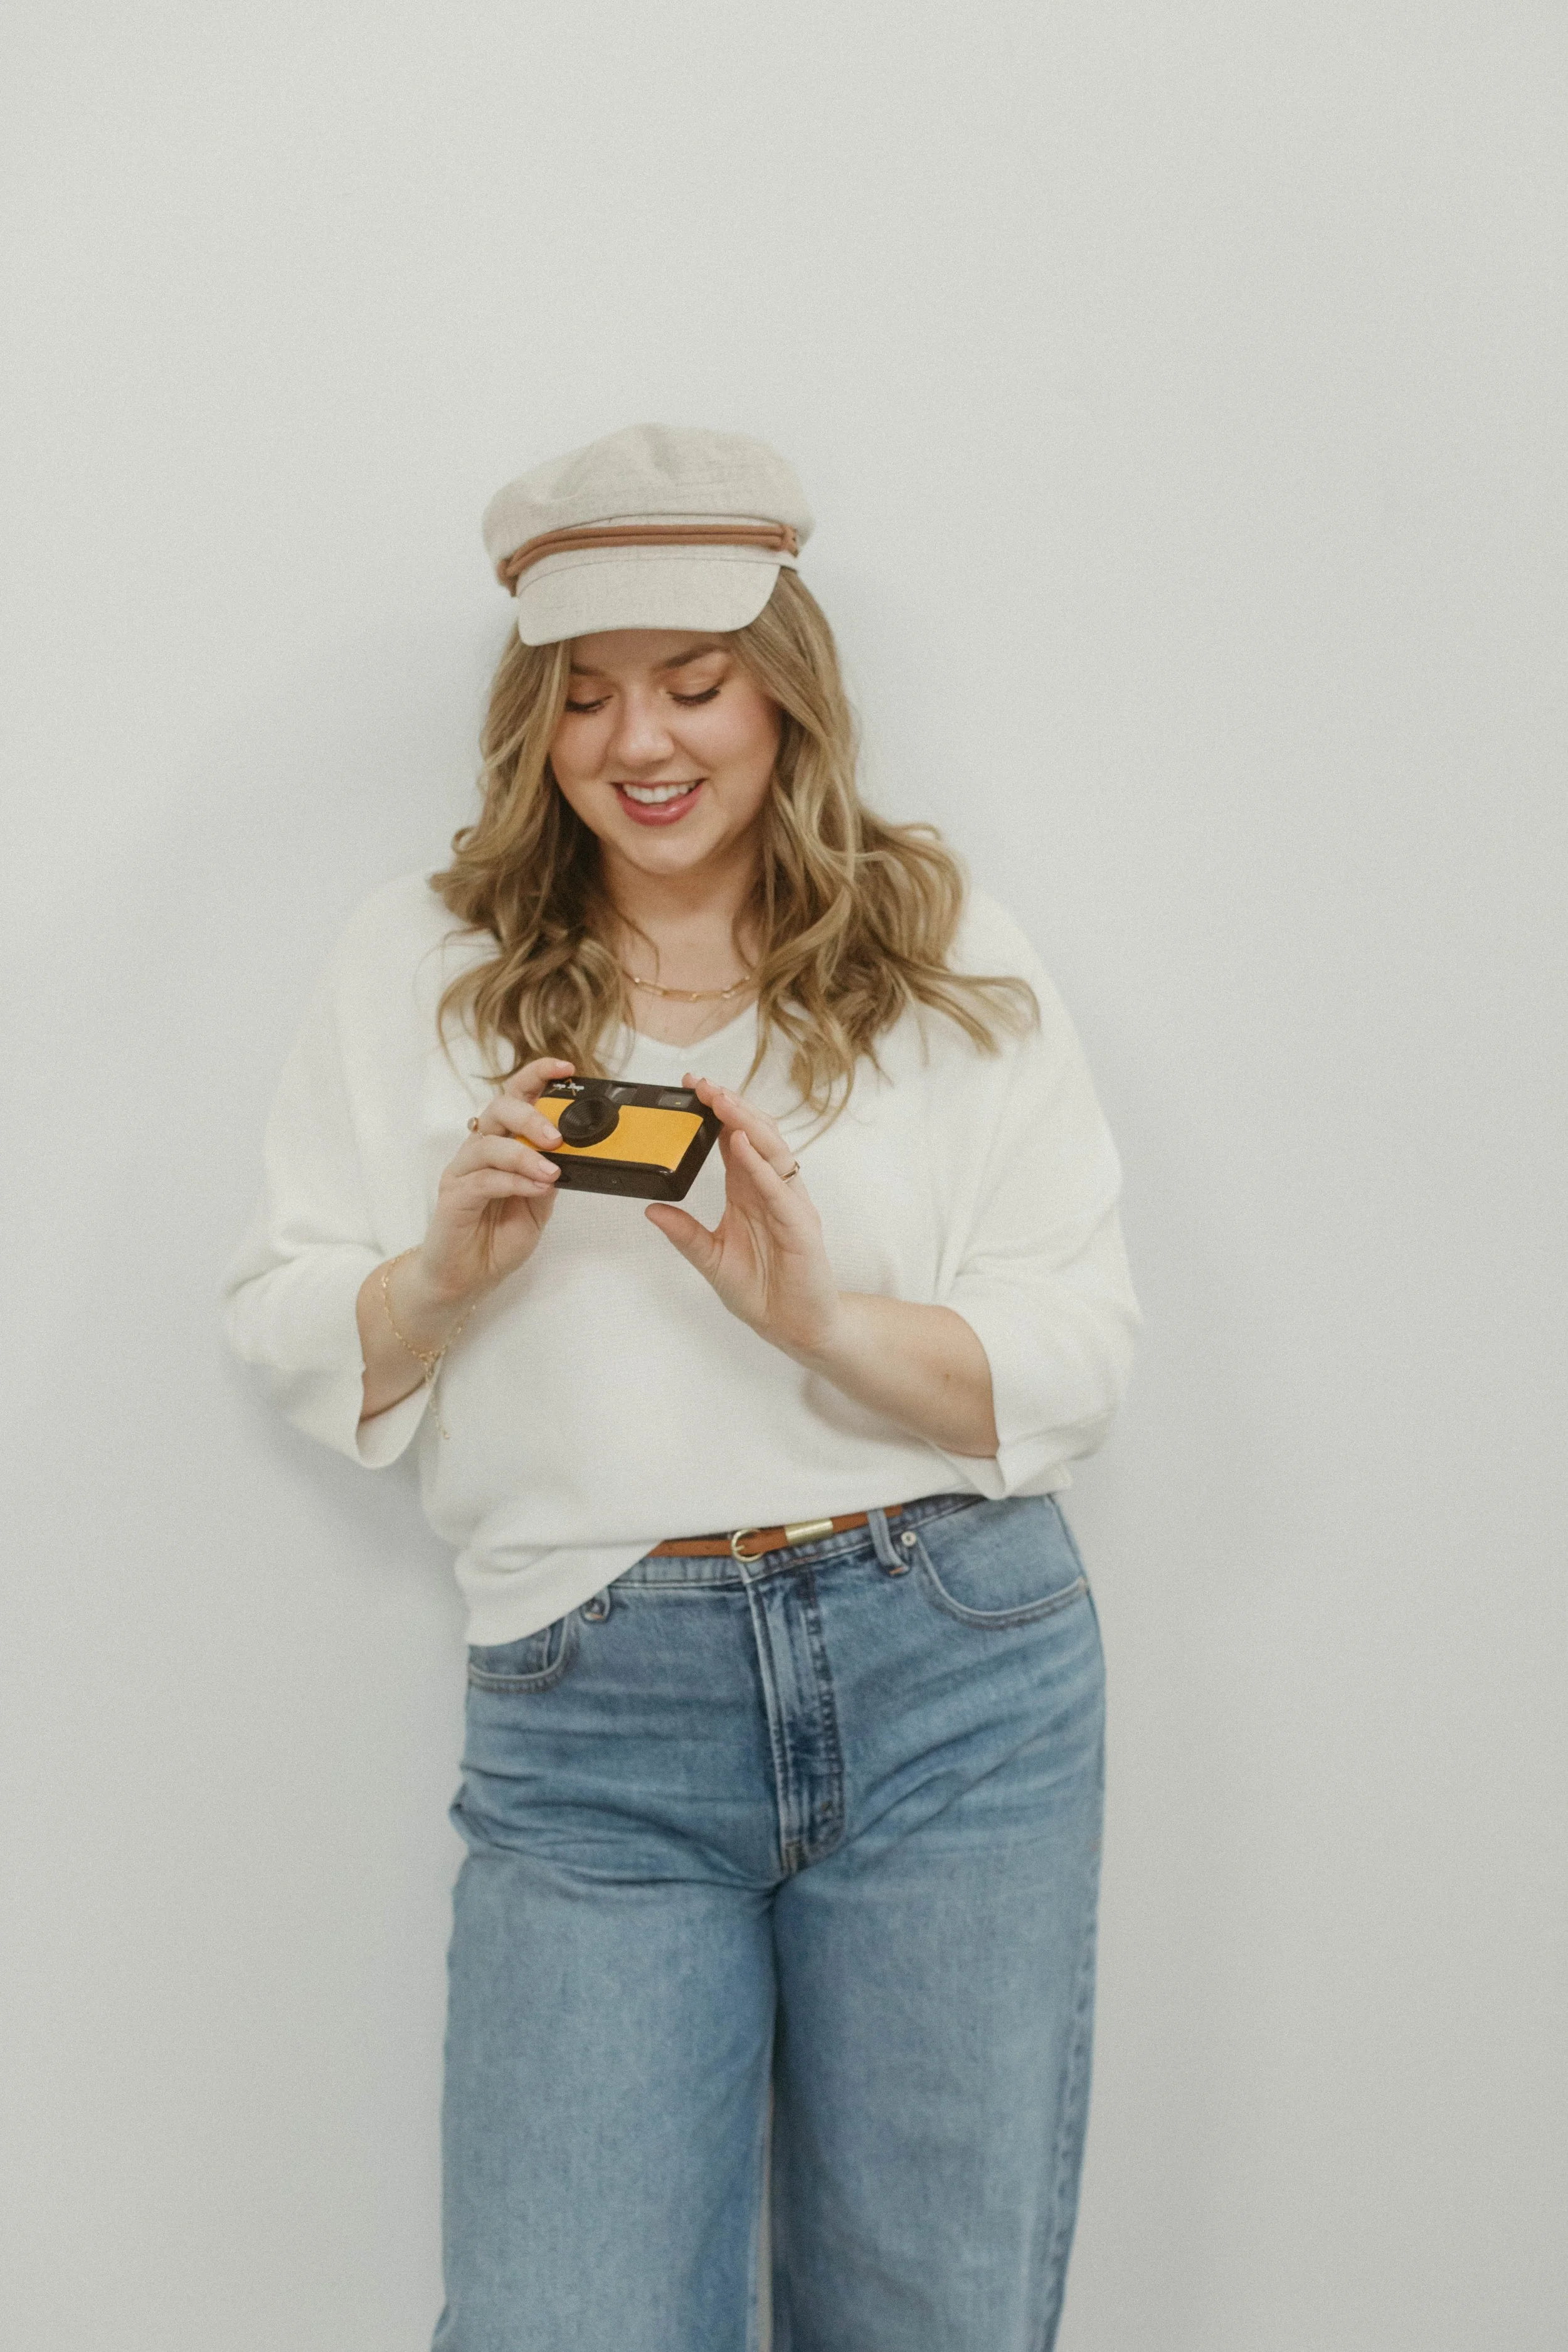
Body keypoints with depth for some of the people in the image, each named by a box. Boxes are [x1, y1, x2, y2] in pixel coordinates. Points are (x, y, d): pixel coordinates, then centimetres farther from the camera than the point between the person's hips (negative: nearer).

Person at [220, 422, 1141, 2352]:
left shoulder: (952, 960, 6)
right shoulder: (422, 964, 8)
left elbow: (1078, 1369, 0)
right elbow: (294, 1356, 8)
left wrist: (818, 1316, -17)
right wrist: (453, 1263, -12)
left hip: (953, 1677, 1)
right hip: (588, 1717, 0)